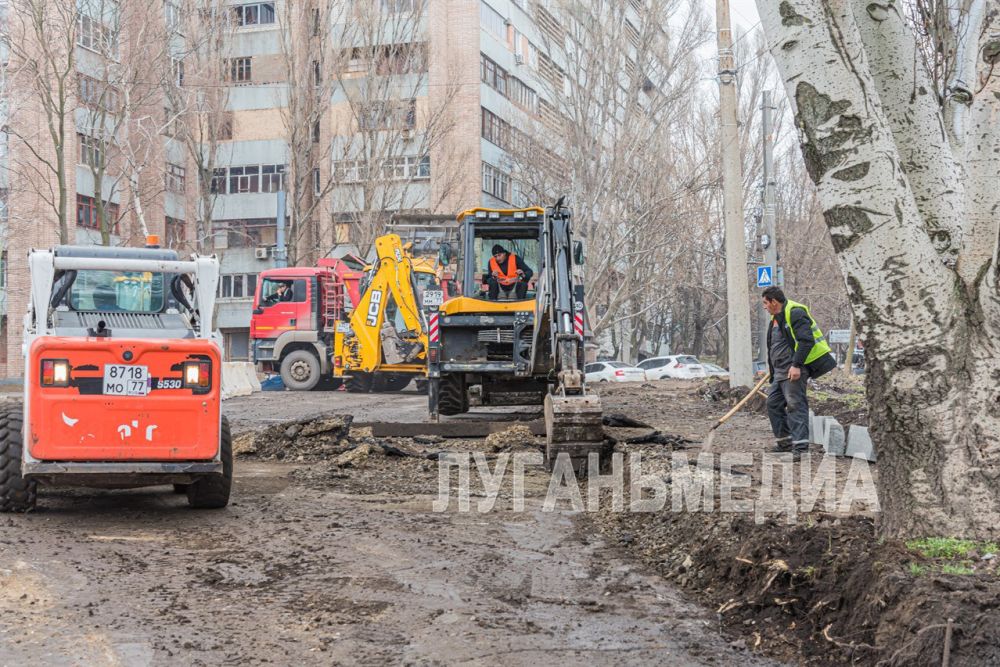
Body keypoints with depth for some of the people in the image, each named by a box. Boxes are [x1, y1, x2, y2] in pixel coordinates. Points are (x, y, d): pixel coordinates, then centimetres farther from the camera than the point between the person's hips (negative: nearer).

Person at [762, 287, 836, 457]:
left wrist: (796, 365, -27)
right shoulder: (776, 318, 19)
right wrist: (771, 366, 26)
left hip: (794, 370, -10)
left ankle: (800, 446, -15)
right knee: (773, 403, 12)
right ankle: (785, 442, 21)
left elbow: (806, 341, -22)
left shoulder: (795, 313, -13)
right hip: (780, 371, 10)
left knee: (795, 404, -13)